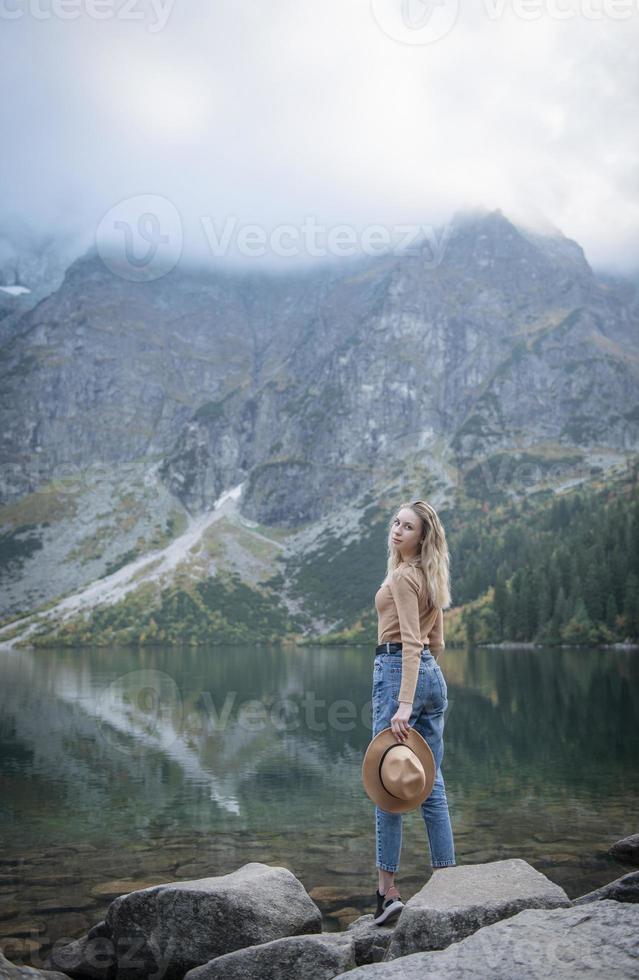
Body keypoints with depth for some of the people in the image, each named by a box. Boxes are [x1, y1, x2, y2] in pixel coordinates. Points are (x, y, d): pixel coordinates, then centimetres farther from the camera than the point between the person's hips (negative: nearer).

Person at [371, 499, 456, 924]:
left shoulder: (403, 576, -12)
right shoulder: (431, 576, 14)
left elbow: (411, 642, -20)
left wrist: (404, 704, -25)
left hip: (398, 671, -9)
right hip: (434, 676, 9)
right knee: (432, 784, 10)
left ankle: (388, 889, 5)